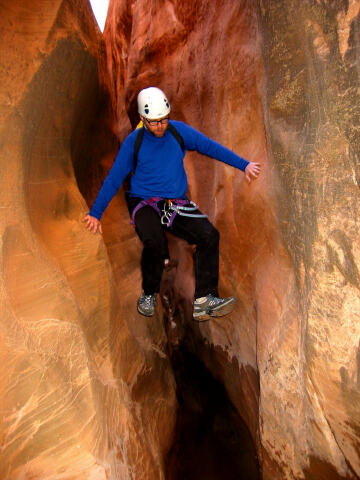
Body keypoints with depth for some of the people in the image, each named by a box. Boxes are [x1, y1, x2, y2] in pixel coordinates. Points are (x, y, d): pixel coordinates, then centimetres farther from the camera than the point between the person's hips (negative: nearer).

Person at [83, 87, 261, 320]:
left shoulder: (179, 131, 1)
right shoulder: (134, 142, -3)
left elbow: (211, 146, 9)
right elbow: (114, 179, 1)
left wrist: (244, 165, 4)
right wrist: (96, 213, -3)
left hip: (177, 203, 3)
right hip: (144, 204, -2)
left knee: (210, 235, -21)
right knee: (155, 242, -32)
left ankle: (204, 300, -17)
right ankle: (148, 294, -5)